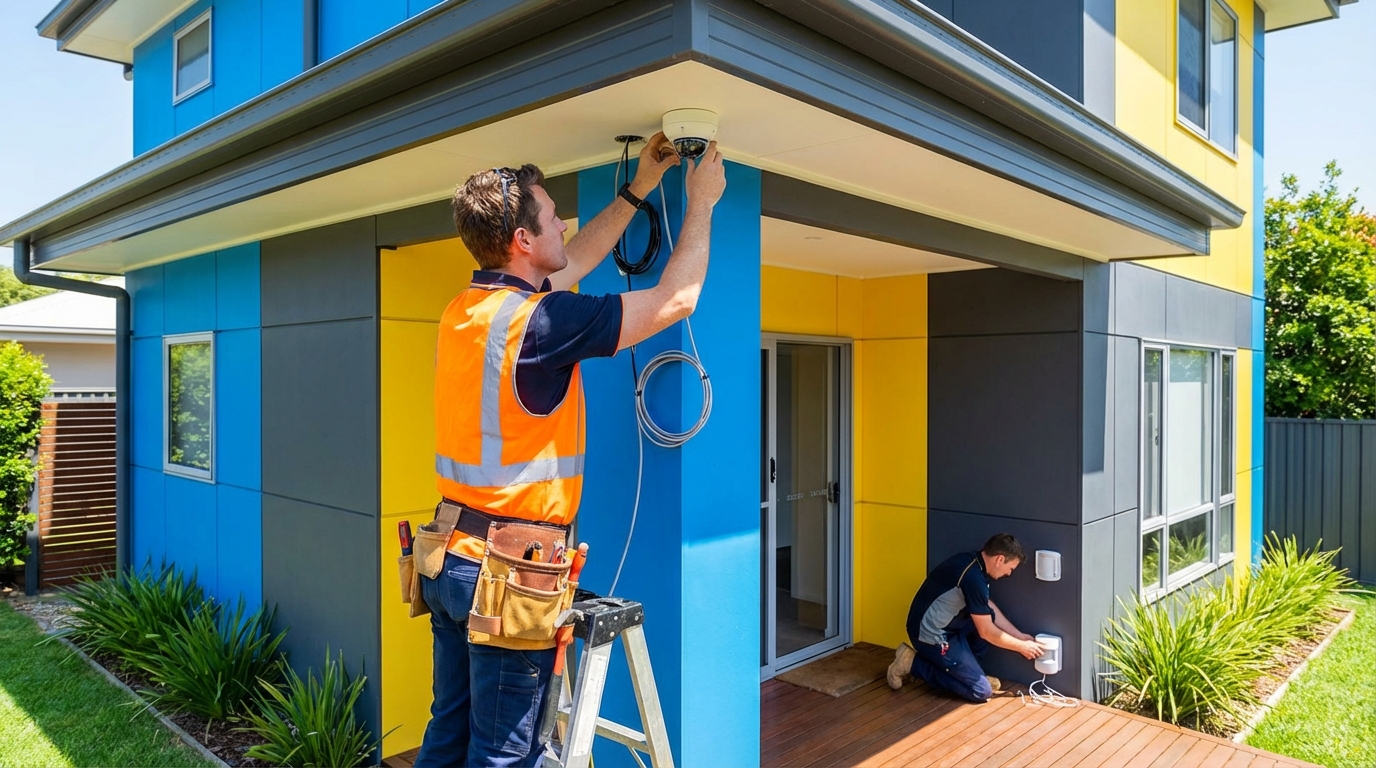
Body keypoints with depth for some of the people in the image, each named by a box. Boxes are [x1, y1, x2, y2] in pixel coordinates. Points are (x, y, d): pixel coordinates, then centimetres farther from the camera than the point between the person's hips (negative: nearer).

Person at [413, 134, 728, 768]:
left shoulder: (465, 308, 6)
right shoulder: (539, 320, -19)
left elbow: (574, 263, 20)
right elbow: (676, 299, -11)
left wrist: (637, 190, 25)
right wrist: (702, 201, 3)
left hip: (455, 556, 9)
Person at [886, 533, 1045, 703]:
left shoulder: (972, 562, 4)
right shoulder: (973, 578, -25)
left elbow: (989, 606, 17)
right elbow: (986, 632, -15)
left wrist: (1019, 635, 14)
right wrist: (1022, 647, -1)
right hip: (931, 634, -10)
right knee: (982, 691, -5)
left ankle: (967, 671, 17)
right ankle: (913, 663, 0)